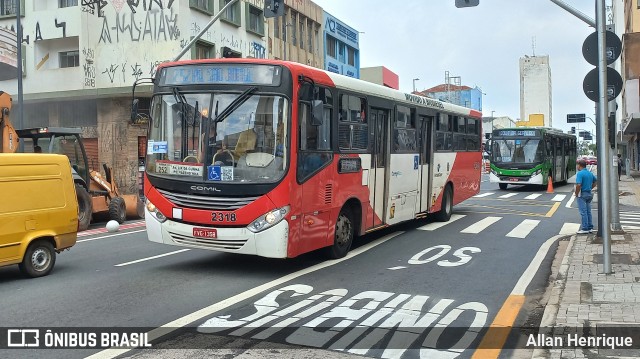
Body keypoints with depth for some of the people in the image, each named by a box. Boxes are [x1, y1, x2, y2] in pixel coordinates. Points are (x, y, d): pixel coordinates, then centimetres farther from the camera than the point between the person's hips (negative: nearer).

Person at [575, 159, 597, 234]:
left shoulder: (580, 173, -16)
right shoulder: (590, 173, 10)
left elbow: (578, 185, -25)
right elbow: (595, 182, 21)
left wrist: (576, 194, -13)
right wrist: (590, 188, 16)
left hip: (582, 194, -8)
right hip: (589, 194, 8)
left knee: (583, 212, -5)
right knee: (588, 211, 13)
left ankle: (585, 229, -3)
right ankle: (590, 228, 17)